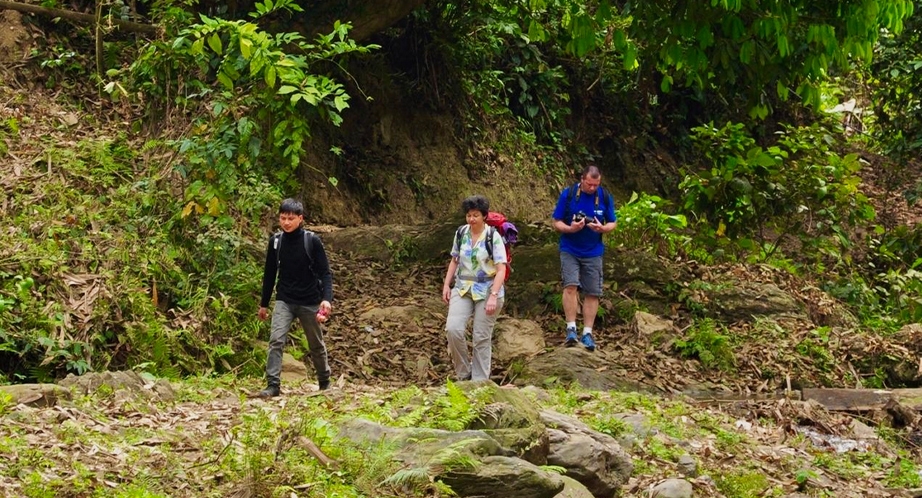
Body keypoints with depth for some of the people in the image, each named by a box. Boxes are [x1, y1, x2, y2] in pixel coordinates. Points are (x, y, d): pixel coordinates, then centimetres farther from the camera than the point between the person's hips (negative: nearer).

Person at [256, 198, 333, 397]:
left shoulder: (312, 241, -9)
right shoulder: (275, 241, 0)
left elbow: (325, 272, -8)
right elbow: (269, 273, 10)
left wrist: (327, 299, -23)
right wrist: (264, 304, 13)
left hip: (310, 302, -2)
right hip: (284, 300, 2)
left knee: (316, 345, 12)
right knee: (276, 340, -17)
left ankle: (325, 382, 31)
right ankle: (273, 385, -17)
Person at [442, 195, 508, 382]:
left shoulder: (493, 237, -9)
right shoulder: (461, 233, 4)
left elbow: (501, 269, -14)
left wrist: (493, 296, -24)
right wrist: (446, 285, 7)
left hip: (486, 291, -3)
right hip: (463, 289, 4)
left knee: (482, 338, -1)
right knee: (453, 328, -15)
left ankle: (480, 380, 10)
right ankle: (464, 373, 2)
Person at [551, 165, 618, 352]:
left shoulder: (605, 197, 0)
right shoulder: (568, 194, -6)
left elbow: (613, 223, 8)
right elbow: (556, 223, -2)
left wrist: (602, 228, -15)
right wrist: (570, 228, -23)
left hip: (593, 252, 2)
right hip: (570, 250, -2)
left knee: (592, 293, 2)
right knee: (571, 285, -18)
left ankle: (587, 333, 9)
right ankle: (571, 328, -13)